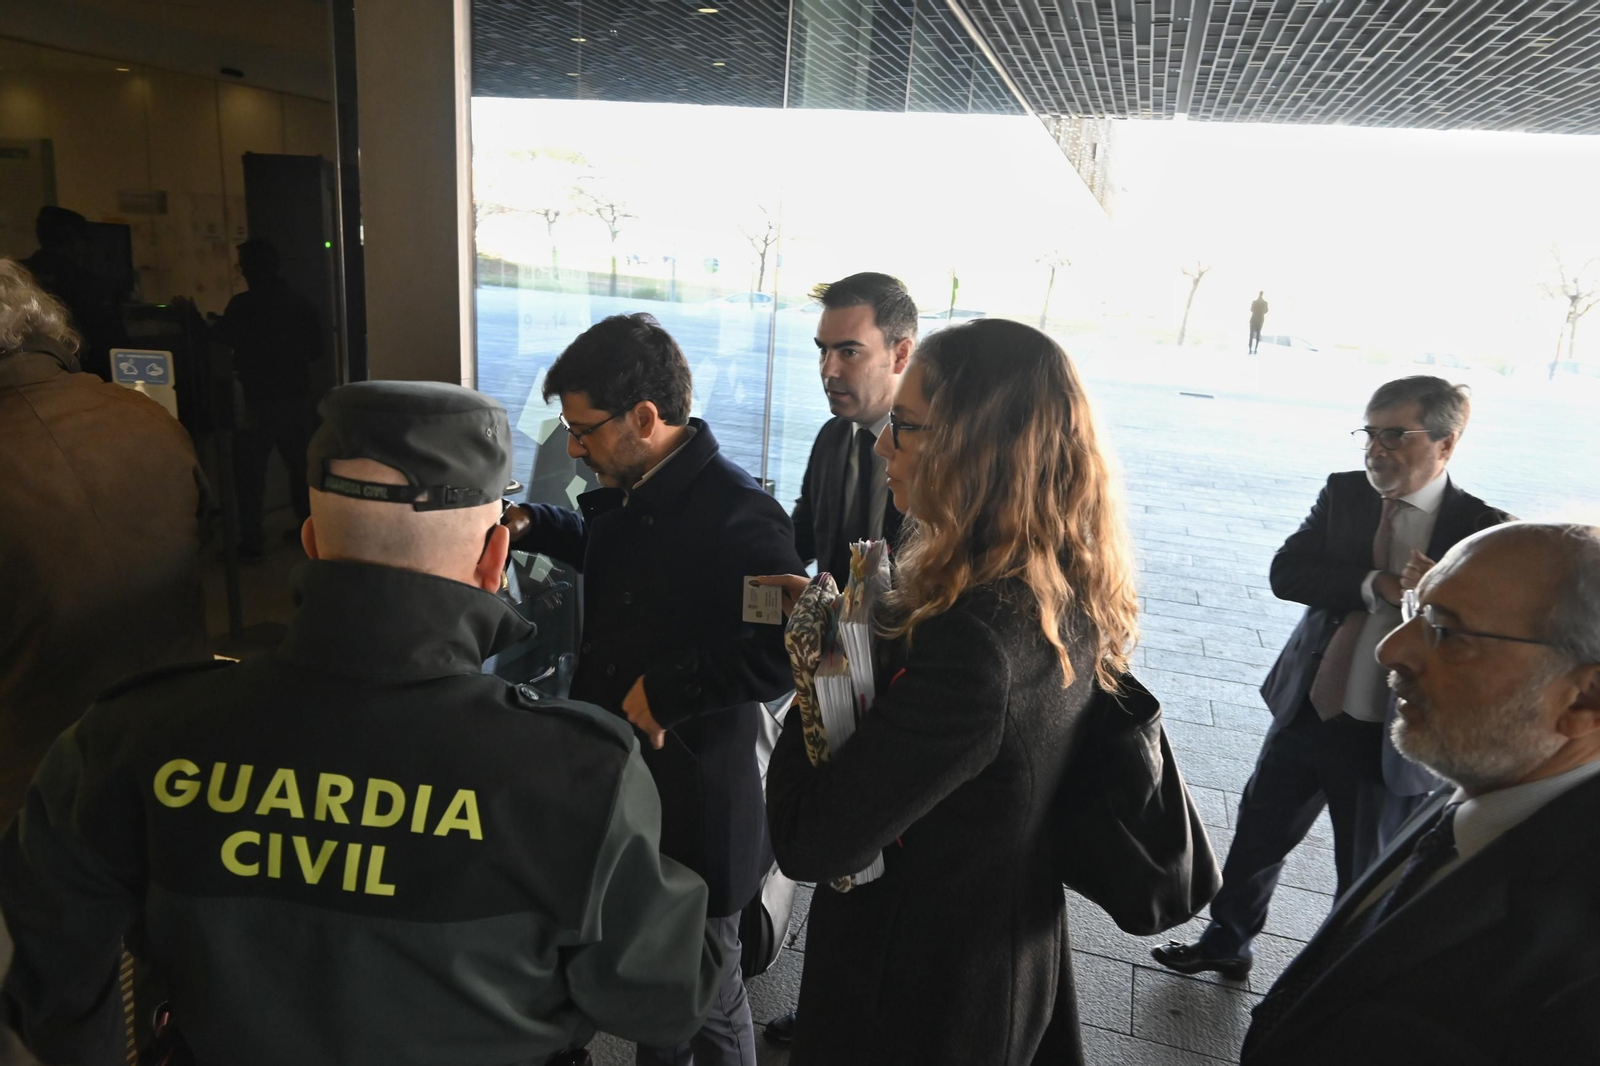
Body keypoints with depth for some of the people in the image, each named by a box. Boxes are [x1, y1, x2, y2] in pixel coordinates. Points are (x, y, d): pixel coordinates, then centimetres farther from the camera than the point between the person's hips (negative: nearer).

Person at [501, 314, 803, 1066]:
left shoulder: (737, 513, -24)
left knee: (703, 995, 13)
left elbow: (783, 652, -28)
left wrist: (665, 688, -24)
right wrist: (536, 526, 10)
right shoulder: (627, 490, 2)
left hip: (693, 806, -8)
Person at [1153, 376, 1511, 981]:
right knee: (1257, 834, 19)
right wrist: (1379, 587, -24)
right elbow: (1286, 572, -13)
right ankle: (1227, 942, 44)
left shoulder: (1484, 529, -11)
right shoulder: (1344, 494, -1)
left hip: (1392, 741, -3)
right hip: (1307, 712, 4)